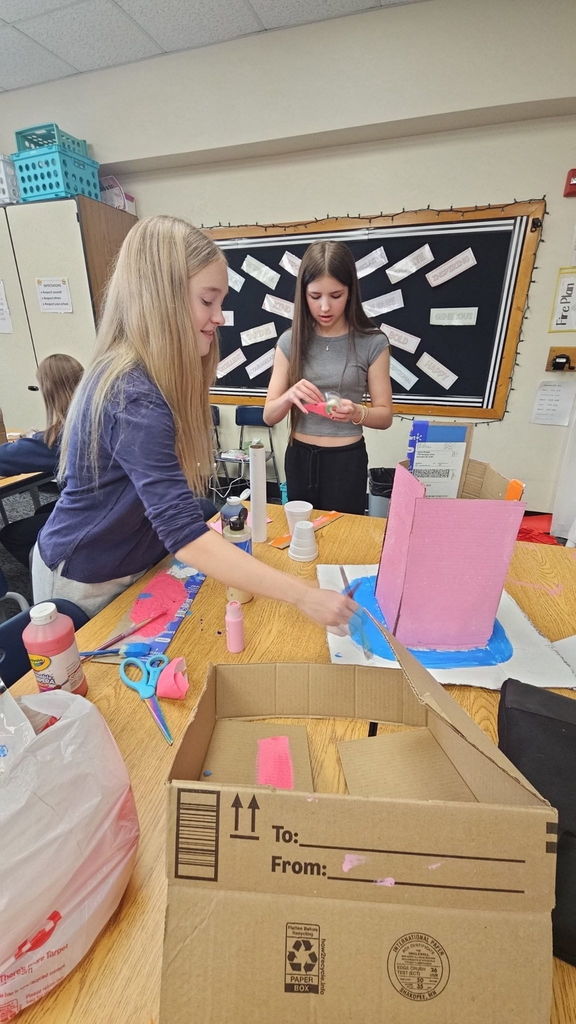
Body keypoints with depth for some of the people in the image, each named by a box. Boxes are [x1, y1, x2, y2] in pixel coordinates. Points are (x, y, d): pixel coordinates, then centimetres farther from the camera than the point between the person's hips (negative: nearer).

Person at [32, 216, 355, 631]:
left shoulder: (147, 374, -3)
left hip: (132, 562, 8)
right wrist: (305, 596, -40)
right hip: (87, 581, -8)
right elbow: (186, 536, -39)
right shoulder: (134, 396, -32)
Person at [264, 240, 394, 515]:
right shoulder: (290, 341, -1)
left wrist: (357, 412, -23)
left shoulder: (373, 342, -6)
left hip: (347, 460, -2)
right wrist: (289, 397, -22)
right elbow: (269, 416, -2)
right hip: (299, 458, 2)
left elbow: (384, 415, -3)